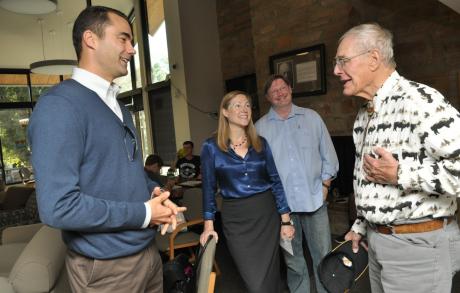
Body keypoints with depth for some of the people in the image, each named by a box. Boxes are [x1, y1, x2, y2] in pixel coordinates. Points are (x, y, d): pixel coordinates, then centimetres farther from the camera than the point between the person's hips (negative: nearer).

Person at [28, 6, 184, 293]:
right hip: (107, 268, -8)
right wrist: (143, 213, -19)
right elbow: (58, 207, -26)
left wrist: (156, 192, -4)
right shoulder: (60, 104, -20)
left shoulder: (118, 106, 11)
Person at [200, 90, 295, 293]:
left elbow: (276, 181, 4)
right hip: (236, 219, -2)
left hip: (266, 213, 3)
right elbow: (209, 188, 0)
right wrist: (209, 225, -2)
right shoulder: (211, 147, -4)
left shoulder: (261, 143, 4)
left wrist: (286, 220, 1)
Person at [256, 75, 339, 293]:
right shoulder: (260, 127, 5)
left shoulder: (312, 118, 7)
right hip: (281, 202, 0)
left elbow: (328, 154, 8)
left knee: (323, 254, 7)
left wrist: (325, 184, 1)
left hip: (314, 199, 0)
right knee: (292, 258, 13)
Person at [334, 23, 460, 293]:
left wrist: (400, 175, -22)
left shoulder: (418, 100, -19)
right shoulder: (364, 115, 9)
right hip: (377, 240, 8)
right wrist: (361, 226, 18)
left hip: (419, 244, -8)